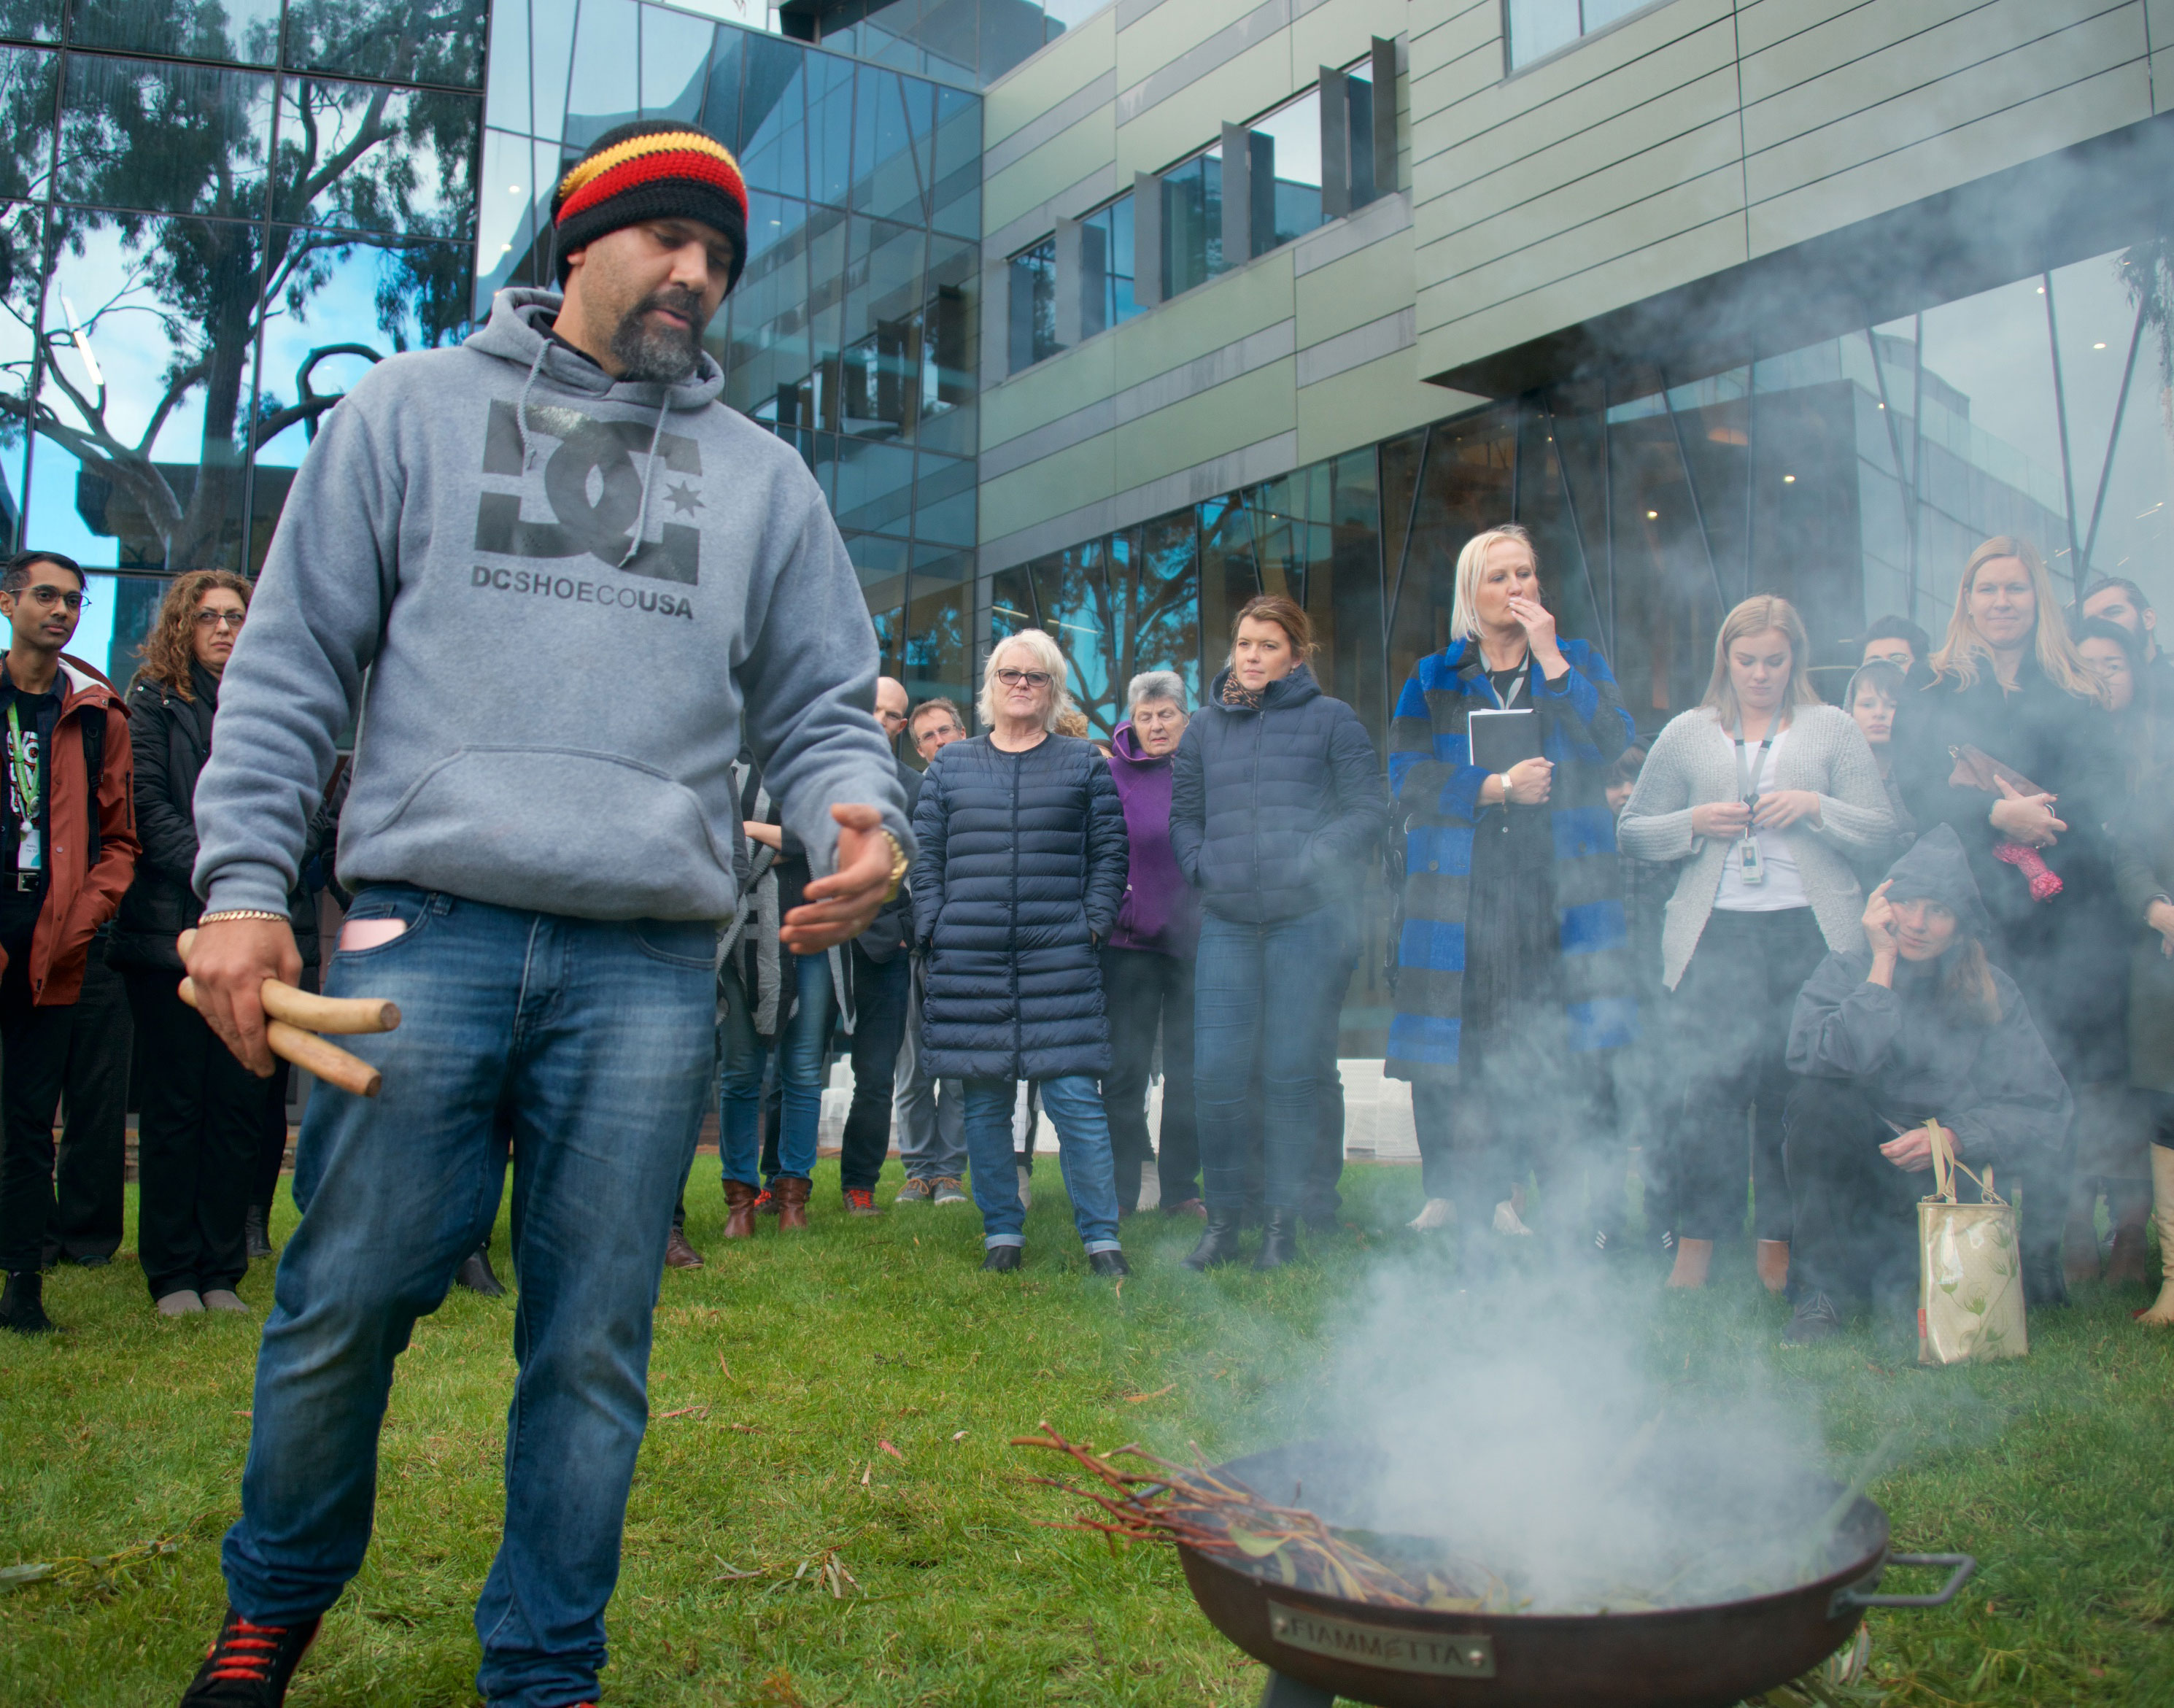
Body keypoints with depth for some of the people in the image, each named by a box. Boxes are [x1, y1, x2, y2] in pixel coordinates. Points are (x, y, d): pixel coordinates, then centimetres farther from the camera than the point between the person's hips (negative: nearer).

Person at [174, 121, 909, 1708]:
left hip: (651, 965, 2)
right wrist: (245, 880, -1)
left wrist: (862, 821, -6)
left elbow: (822, 712, 16)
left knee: (593, 1341, 5)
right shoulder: (412, 410, 14)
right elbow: (292, 667, 9)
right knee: (345, 1302, 4)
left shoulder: (761, 476, 19)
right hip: (426, 933, -1)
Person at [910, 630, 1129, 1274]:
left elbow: (1109, 853, 8)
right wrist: (934, 928, 1)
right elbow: (926, 855, 12)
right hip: (968, 965, 2)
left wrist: (1094, 923, -3)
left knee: (1076, 1099, -6)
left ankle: (1101, 1236, 4)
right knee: (984, 1105, 6)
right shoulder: (950, 765, 14)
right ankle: (1002, 1231, 18)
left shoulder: (1084, 763, 11)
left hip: (1061, 959, -2)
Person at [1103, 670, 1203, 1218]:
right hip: (1131, 941, -2)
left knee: (1190, 1072, 8)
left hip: (1196, 941, 2)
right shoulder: (1111, 775, 1)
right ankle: (1120, 1191, 11)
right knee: (1124, 1071, 2)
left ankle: (1181, 1188, 18)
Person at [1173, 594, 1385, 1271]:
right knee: (1215, 1074, -3)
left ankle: (1283, 1220, 14)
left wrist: (1315, 860, -12)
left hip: (1308, 918, -2)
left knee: (1291, 1072, 2)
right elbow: (1182, 816, 20)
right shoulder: (1205, 727, 15)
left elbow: (1369, 807, 1)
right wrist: (1202, 865, 1)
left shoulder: (1330, 719, 5)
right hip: (1227, 923, 3)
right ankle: (1223, 1217, 12)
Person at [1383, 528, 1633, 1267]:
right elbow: (1408, 776, 1)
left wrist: (1548, 657, -4)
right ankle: (1470, 1241, 6)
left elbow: (1609, 746, -4)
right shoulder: (1433, 678, 14)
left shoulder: (1579, 662, 15)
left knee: (1570, 1065, -6)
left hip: (1563, 899, 0)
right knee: (1462, 1073, -2)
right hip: (1462, 906, 0)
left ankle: (1580, 1227, 2)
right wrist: (1497, 787, -10)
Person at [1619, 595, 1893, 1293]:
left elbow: (1883, 828, 7)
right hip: (1713, 935, 0)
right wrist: (1694, 822, -5)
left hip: (1810, 934, 0)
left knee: (1793, 1093, 2)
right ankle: (1695, 1244, 4)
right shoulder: (1688, 733, 13)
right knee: (1711, 1091, -3)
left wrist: (1816, 807, -9)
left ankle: (1779, 1245, 12)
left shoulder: (1832, 729, 12)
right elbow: (1633, 829, 13)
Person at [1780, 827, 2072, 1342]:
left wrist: (1952, 1136, -24)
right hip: (1851, 1173, 0)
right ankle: (1824, 1285, -19)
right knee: (1820, 1094, -29)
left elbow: (2043, 1104, -8)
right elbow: (1820, 1057, -25)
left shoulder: (1994, 993, 0)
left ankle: (1894, 1275, -1)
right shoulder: (1845, 972, -3)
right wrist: (1883, 963, -19)